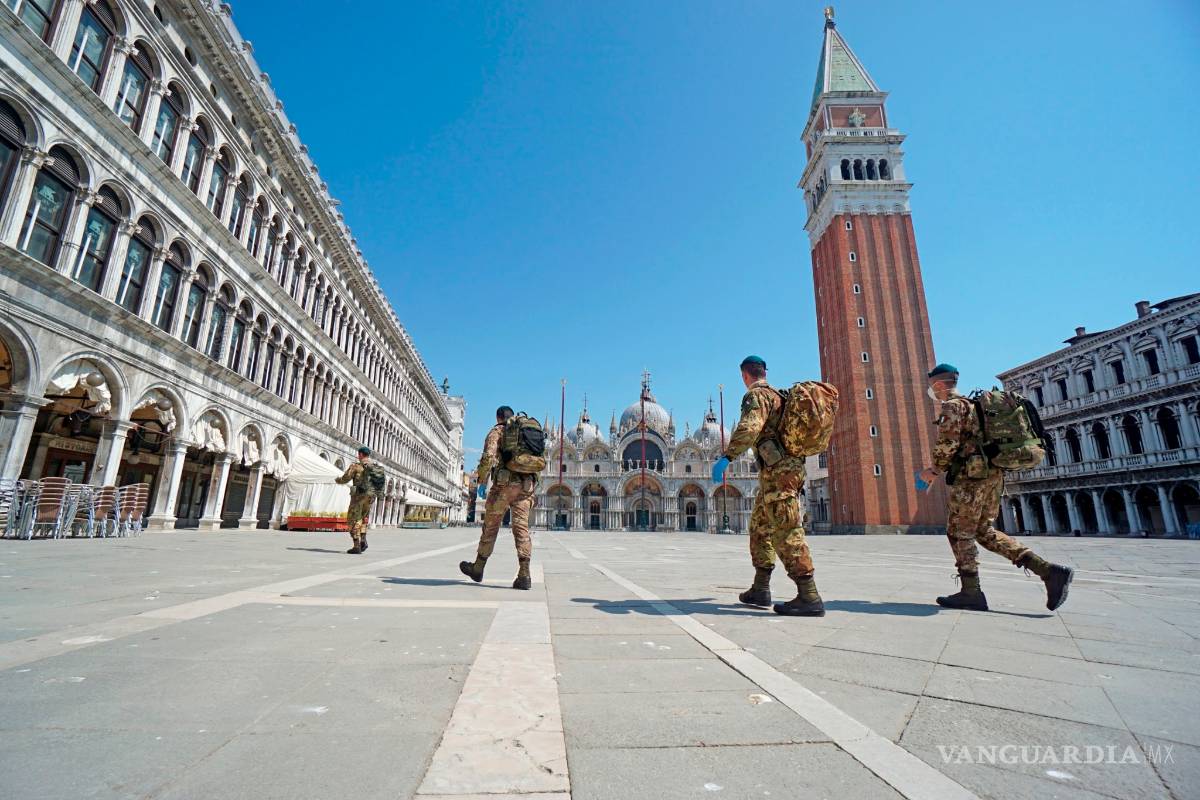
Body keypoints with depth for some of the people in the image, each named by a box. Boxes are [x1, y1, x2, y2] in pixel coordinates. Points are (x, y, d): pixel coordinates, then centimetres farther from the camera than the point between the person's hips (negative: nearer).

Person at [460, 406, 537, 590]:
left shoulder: (497, 431, 5)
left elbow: (488, 456, -12)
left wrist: (482, 482, -5)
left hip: (504, 484, -4)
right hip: (525, 485, 4)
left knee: (490, 526, 9)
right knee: (521, 528, -1)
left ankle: (478, 568, 23)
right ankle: (524, 575, -10)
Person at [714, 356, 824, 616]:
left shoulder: (756, 395, -7)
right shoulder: (777, 395, 23)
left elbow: (749, 427, -25)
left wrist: (726, 457, -31)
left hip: (777, 470, -10)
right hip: (788, 467, 10)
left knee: (786, 532, -10)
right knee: (760, 528, 13)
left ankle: (809, 597, -9)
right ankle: (760, 590, 17)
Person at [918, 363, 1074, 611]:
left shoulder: (952, 405, -7)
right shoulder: (972, 405, 24)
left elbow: (947, 443, -17)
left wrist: (934, 470, -4)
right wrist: (940, 470, 21)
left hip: (971, 476, -9)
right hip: (992, 474, 9)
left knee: (959, 532, -1)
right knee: (984, 531, 14)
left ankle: (970, 593, 3)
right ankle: (1049, 571, 5)